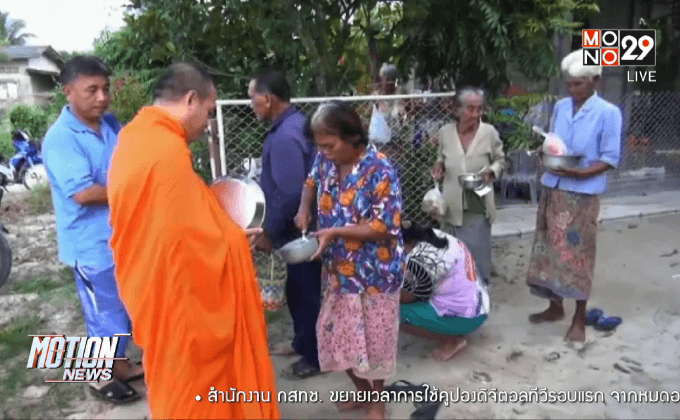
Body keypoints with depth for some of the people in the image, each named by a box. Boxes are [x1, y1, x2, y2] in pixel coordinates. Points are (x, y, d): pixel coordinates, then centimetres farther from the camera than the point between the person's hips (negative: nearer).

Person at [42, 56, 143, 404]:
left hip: (124, 236, 8)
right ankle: (100, 377, 30)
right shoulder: (61, 138, -19)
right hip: (93, 244, -7)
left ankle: (119, 365, 41)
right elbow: (83, 193, -26)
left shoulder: (111, 125, 4)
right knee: (106, 314, 7)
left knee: (125, 308, 21)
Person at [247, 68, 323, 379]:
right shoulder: (294, 123, 8)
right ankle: (303, 342, 40)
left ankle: (315, 357, 23)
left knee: (305, 292, 6)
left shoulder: (285, 137, -25)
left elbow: (289, 193, -29)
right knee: (299, 289, 22)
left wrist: (269, 232, -17)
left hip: (297, 229, -10)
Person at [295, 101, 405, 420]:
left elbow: (385, 227, -21)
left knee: (372, 337, 10)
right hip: (339, 269, 6)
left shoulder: (379, 171, -22)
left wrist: (335, 232, -26)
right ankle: (362, 392, 43)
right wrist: (304, 210, -3)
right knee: (339, 334, 17)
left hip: (373, 272, -6)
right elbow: (312, 183, 17)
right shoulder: (325, 160, -3)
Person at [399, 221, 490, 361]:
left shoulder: (417, 260, -23)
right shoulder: (436, 236, 3)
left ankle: (451, 341, 0)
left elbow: (408, 297, -8)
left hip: (464, 319, -9)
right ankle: (453, 334, 13)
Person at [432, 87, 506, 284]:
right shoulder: (445, 132, -3)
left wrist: (492, 171, -14)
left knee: (478, 255, 5)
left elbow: (500, 160, 6)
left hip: (478, 206, -2)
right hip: (452, 206, 2)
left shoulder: (489, 132, -7)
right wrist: (439, 166, -7)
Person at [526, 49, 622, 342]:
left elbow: (611, 158, -9)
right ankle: (555, 307, 29)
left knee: (578, 255, 1)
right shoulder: (560, 107, 7)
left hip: (582, 194, -5)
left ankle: (579, 320, 16)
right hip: (553, 189, 5)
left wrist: (580, 172, -24)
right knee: (550, 250, 11)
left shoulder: (608, 113, -8)